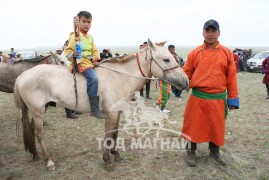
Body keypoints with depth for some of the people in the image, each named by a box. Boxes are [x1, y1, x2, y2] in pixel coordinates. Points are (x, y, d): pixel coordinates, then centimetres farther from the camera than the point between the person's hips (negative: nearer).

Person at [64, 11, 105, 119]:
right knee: (93, 78, -29)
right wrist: (72, 55, -29)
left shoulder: (90, 37, 18)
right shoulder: (75, 36, -4)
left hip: (90, 61, 9)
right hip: (80, 62, -9)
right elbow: (68, 50, -8)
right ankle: (94, 109, -27)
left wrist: (96, 59, -2)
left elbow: (94, 51, 16)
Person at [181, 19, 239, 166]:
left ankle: (215, 152, 36)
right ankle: (190, 152, 26)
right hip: (197, 97, -1)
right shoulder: (195, 53, 1)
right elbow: (186, 73, 2)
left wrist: (233, 98, 1)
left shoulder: (226, 53, 2)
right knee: (194, 125, 7)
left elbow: (231, 77, 2)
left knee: (217, 127, 14)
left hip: (218, 98, 1)